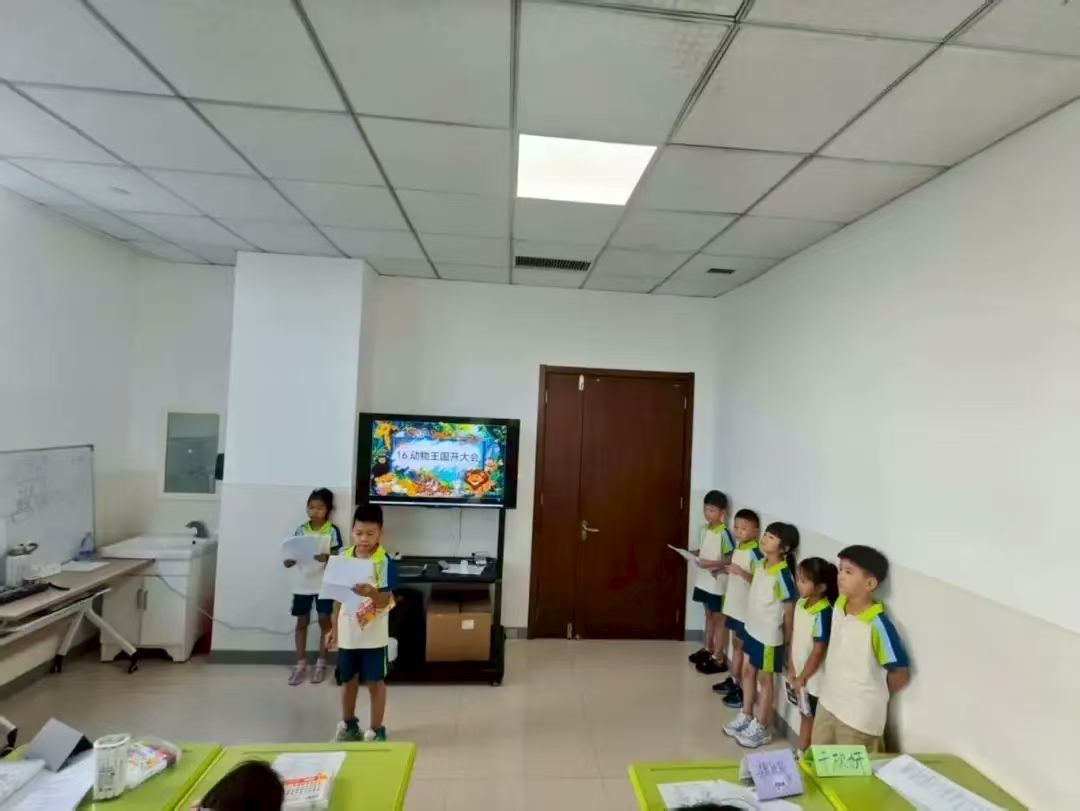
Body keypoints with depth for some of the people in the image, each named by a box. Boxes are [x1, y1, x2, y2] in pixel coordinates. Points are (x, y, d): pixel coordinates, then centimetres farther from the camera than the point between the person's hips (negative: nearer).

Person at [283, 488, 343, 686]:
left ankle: (321, 663, 19)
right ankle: (300, 664, 22)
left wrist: (326, 558, -28)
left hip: (324, 583, -3)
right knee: (302, 622, 10)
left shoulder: (332, 531, -6)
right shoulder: (300, 530, 2)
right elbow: (289, 562, 4)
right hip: (302, 583, 3)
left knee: (324, 621, 4)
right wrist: (290, 558, -18)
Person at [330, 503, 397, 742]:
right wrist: (334, 626, 13)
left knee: (375, 682, 7)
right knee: (348, 680, 20)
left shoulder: (384, 561, -17)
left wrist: (370, 592, -41)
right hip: (347, 632, 5)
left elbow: (385, 601, -20)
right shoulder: (344, 557, -1)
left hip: (373, 635, -5)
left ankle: (376, 730, 24)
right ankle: (348, 724, 40)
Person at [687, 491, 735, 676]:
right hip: (704, 580, 8)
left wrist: (711, 563, -26)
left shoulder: (724, 533, -20)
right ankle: (707, 649, 35)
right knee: (709, 616, 21)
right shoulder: (705, 529, 5)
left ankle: (718, 659, 13)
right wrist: (695, 554, -1)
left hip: (718, 583, -8)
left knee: (719, 620, 4)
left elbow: (731, 559, -20)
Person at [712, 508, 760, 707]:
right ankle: (733, 680, 34)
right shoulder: (738, 547, 5)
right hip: (733, 603, 8)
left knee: (742, 648, 4)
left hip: (746, 607, -8)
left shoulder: (755, 553, -20)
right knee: (735, 644, 20)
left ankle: (743, 689, 16)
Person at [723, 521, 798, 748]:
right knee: (748, 672, 20)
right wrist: (743, 573, 4)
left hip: (769, 635, -8)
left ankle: (761, 728, 25)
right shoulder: (760, 564, -3)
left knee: (765, 680, 9)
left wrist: (787, 638, -9)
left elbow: (789, 608, -17)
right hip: (752, 628, 8)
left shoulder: (783, 574, -26)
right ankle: (746, 716, 38)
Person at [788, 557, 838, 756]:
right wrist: (792, 669, 7)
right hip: (800, 673, 7)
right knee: (805, 715, 23)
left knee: (813, 720, 10)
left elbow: (818, 652, -22)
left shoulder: (823, 613, -26)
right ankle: (800, 752, 39)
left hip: (814, 678, -7)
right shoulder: (801, 603, -2)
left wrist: (802, 678, -13)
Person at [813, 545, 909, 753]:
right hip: (828, 702, 7)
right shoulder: (839, 605, -5)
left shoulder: (878, 625, -26)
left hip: (860, 715, -7)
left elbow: (901, 672, -15)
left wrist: (873, 696, -2)